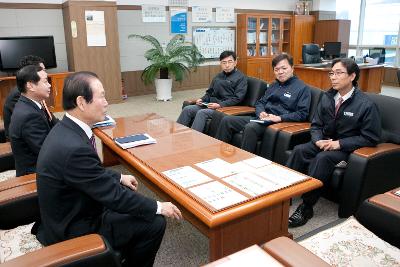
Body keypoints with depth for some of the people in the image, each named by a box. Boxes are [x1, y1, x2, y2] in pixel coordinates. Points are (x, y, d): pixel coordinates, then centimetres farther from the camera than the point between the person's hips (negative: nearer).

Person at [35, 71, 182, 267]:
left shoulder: (66, 129, -5)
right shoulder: (73, 148, -34)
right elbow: (113, 195, -26)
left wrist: (119, 177, 15)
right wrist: (158, 207, -14)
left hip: (71, 213, 9)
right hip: (73, 230, -9)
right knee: (154, 223, -6)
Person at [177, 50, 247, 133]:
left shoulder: (241, 78, -1)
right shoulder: (218, 76, 20)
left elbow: (237, 98, -12)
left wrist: (220, 105, -21)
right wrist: (202, 99, 7)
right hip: (210, 104, 7)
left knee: (202, 113, -31)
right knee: (187, 109, -13)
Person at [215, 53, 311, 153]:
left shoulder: (303, 88, 1)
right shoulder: (273, 85, 23)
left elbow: (303, 113, -8)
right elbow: (260, 102, 25)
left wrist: (280, 118, -18)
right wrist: (261, 113, 1)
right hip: (262, 119, 8)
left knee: (250, 127, -36)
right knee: (227, 120, -5)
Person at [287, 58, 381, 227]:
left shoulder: (366, 104, -10)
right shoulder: (327, 97, 5)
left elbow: (370, 137, -9)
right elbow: (316, 125, 10)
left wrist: (340, 143, -18)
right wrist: (318, 140, -12)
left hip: (346, 148, -5)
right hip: (324, 142, 5)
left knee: (323, 158, -34)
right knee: (299, 150, -25)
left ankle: (306, 207, -27)